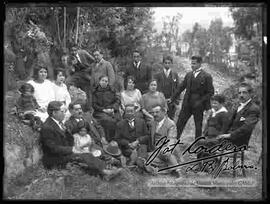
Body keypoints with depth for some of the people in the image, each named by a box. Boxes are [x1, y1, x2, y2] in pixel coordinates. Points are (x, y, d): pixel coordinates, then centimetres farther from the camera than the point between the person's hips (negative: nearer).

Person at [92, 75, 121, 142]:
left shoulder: (112, 90, 16)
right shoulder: (95, 92, 10)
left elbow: (117, 100, 11)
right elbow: (94, 105, 3)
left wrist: (113, 108, -7)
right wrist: (104, 110, -10)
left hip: (112, 111, 2)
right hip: (100, 112, -2)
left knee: (117, 119, -28)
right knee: (108, 120, -32)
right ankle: (109, 141, -24)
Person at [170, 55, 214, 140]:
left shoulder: (207, 76, -7)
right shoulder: (189, 75, 8)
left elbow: (211, 92, -6)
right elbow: (181, 87, 14)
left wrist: (200, 101, -14)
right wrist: (173, 98, 11)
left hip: (198, 105, -4)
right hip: (187, 104, 4)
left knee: (198, 126, 8)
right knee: (179, 123, 3)